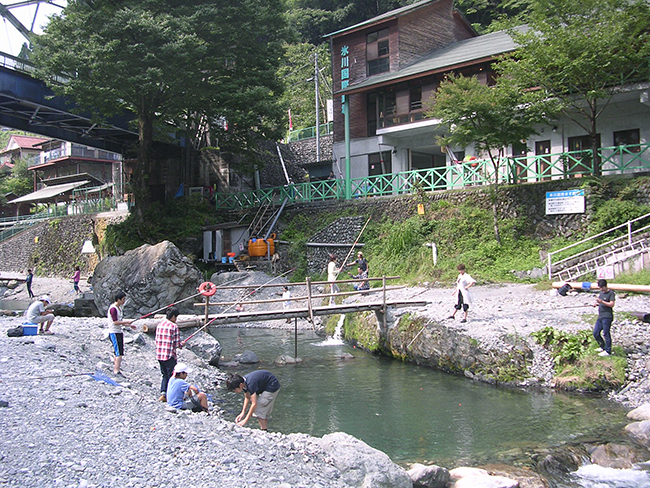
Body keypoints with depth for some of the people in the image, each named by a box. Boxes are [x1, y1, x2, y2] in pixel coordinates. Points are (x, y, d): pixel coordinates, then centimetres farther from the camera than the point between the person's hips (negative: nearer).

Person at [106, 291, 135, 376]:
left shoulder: (119, 308, 15)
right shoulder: (113, 308, -16)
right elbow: (115, 322, -22)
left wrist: (129, 325, 16)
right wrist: (127, 322, -15)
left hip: (119, 332, 10)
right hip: (114, 333, -10)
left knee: (118, 352, 13)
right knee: (119, 353, -13)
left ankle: (115, 369, 20)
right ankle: (116, 371, -13)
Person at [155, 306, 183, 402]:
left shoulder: (159, 325, 7)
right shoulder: (174, 326, -13)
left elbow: (157, 341, 12)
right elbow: (177, 344, -13)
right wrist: (181, 344, 8)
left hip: (159, 355, 6)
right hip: (170, 356, -6)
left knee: (165, 375, 18)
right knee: (171, 376, 5)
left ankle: (163, 393, 8)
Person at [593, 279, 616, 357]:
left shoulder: (611, 293, -7)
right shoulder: (601, 293, 18)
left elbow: (611, 304, -17)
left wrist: (601, 302, -26)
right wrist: (596, 304, 8)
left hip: (607, 317, -9)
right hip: (600, 316, 9)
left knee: (606, 334, -5)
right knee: (595, 333, 9)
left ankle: (608, 351, 2)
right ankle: (603, 347, 26)